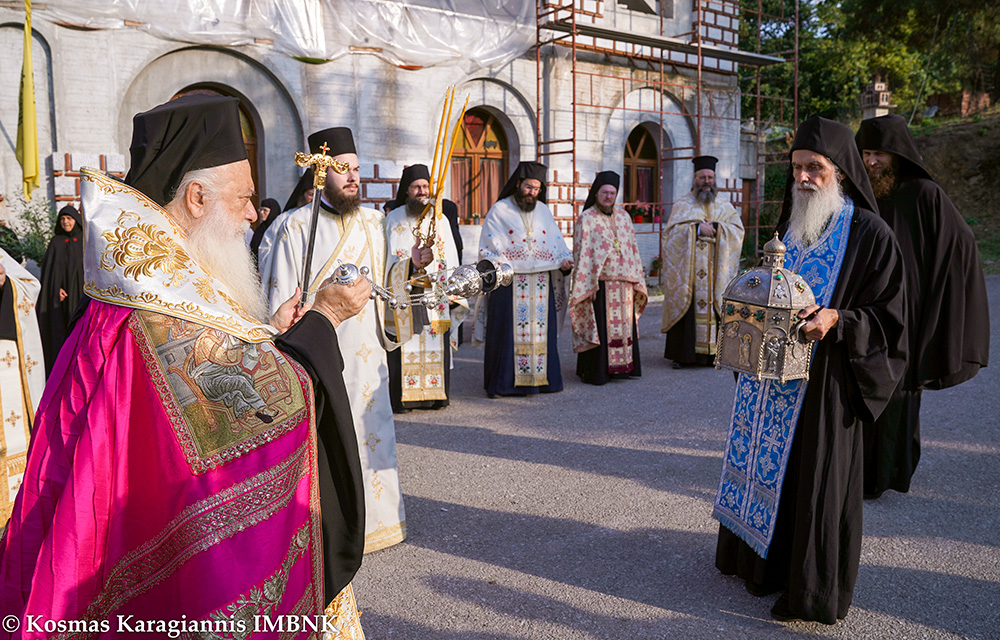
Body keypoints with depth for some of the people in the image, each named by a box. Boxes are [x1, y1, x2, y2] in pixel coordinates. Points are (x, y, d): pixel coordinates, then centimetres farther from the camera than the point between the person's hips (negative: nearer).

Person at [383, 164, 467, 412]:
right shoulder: (394, 219, 4)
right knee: (405, 346, -5)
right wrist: (413, 264, -23)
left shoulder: (440, 219, 11)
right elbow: (390, 261, -4)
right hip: (404, 296, -2)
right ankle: (400, 397, 2)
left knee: (435, 346, 3)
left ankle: (434, 394, 12)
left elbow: (450, 259, 11)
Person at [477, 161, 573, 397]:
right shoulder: (499, 211, 2)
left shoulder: (544, 211, 15)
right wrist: (495, 264, -19)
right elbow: (487, 248, -1)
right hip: (509, 282, -4)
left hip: (540, 284, 4)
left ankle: (540, 378, 13)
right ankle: (501, 382, 3)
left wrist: (565, 260, -3)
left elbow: (556, 242, 16)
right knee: (507, 331, -4)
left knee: (541, 330, 4)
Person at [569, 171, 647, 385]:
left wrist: (636, 279, 9)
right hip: (599, 285, -6)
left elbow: (632, 249, 14)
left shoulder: (623, 216, 12)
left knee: (624, 325, 11)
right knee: (599, 328, -2)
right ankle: (596, 372, 7)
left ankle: (622, 367, 22)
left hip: (623, 284, 6)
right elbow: (582, 254, -9)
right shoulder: (586, 219, -5)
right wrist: (588, 286, -15)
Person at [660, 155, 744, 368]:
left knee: (714, 308, -2)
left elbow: (738, 230, 2)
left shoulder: (725, 206, 14)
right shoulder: (683, 204, 7)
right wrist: (697, 229, -15)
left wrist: (715, 228, -13)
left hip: (716, 273, 2)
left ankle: (713, 352, 5)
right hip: (687, 270, -2)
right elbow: (671, 230, -6)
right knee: (686, 309, -4)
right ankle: (681, 354, 2)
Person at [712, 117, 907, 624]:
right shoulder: (790, 227, 12)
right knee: (765, 462, 14)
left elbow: (888, 315, -9)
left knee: (814, 476, 1)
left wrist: (836, 320, -23)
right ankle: (762, 561, 33)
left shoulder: (869, 234, -8)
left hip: (824, 378, -6)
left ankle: (812, 591, 16)